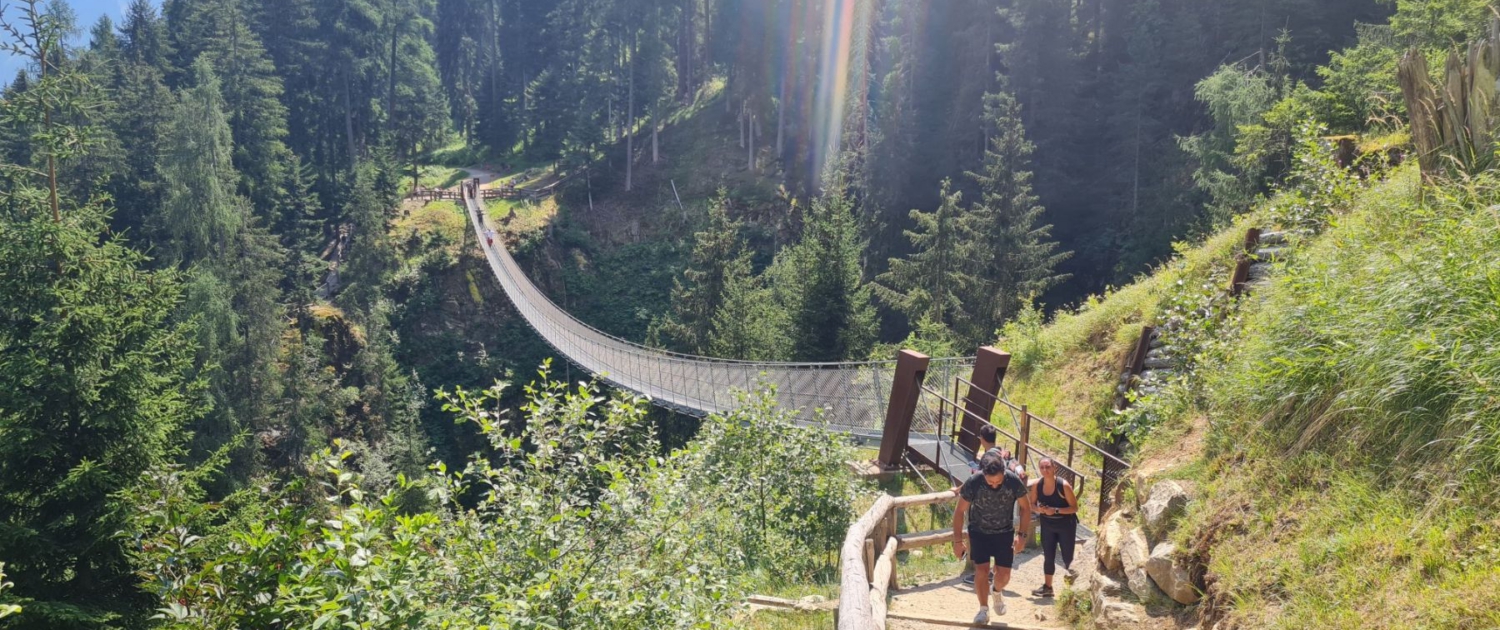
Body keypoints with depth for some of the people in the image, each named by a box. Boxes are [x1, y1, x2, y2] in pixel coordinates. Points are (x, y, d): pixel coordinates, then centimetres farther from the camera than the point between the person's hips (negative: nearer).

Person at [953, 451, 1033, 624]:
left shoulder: (1014, 481, -26)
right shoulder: (973, 483, -28)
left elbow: (1025, 507, -7)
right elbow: (960, 512, -15)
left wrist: (1022, 535, -12)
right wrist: (958, 541, -14)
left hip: (1004, 532, 1)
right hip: (979, 532, -1)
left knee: (1004, 574, 1)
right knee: (981, 569, -11)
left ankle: (997, 591, 36)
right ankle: (983, 609, 8)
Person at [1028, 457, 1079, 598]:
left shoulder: (1064, 485, -22)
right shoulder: (1036, 485, -10)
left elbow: (1074, 507, -17)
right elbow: (1032, 504, 4)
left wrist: (1056, 510, -28)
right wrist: (1038, 509, -19)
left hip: (1066, 525, -4)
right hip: (1047, 525, 4)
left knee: (1067, 558, 1)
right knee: (1048, 557, 8)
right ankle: (1047, 587, 17)